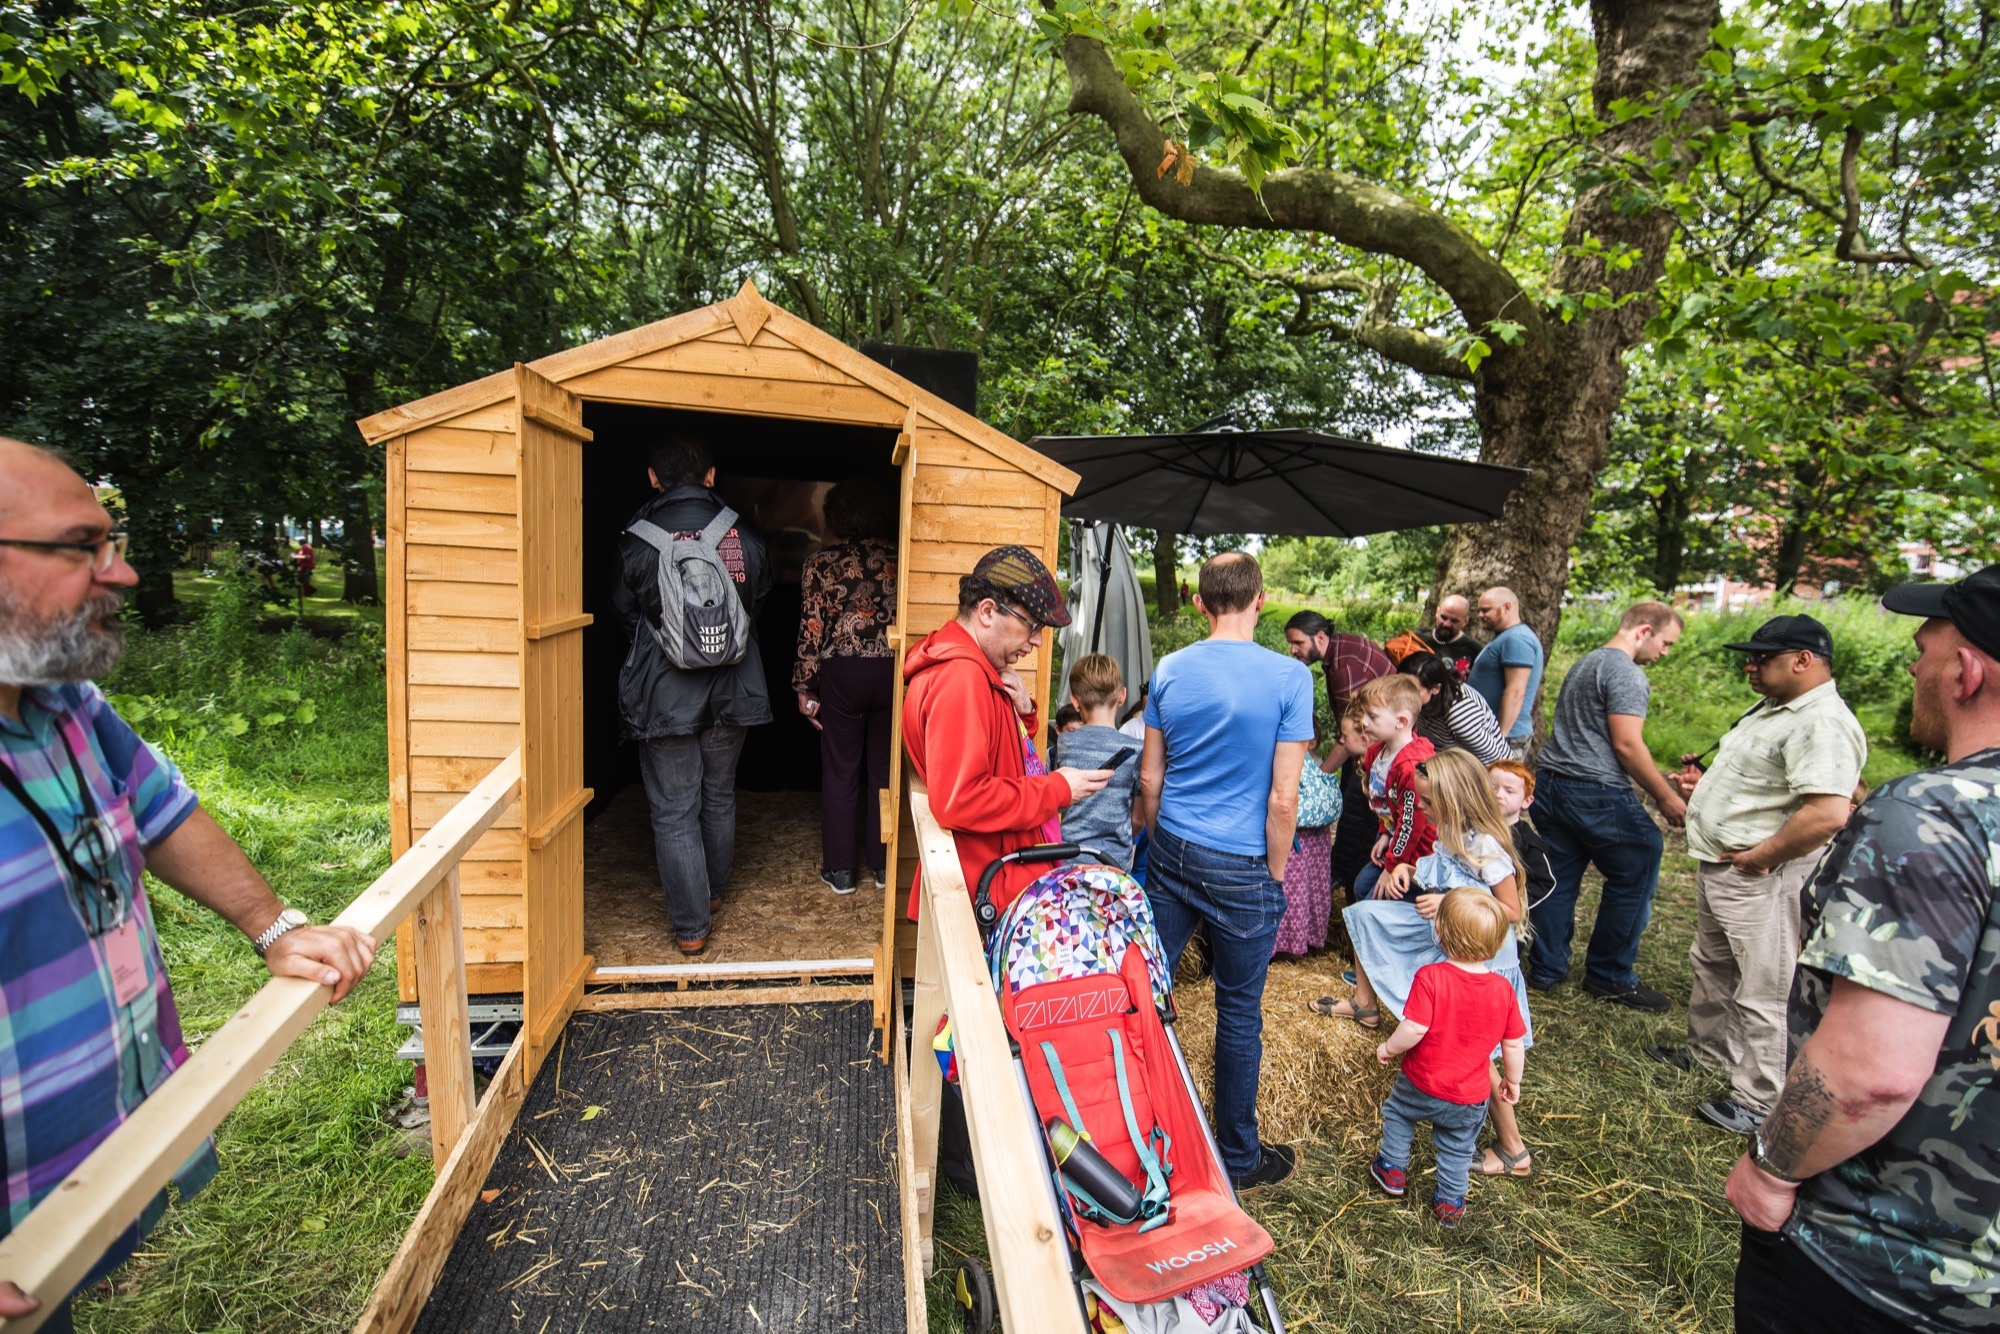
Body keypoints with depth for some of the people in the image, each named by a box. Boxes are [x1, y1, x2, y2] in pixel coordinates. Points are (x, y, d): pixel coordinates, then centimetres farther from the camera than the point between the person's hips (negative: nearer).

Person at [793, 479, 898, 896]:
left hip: (842, 673, -2)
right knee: (884, 769, 12)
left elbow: (812, 629, -6)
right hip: (891, 670, 2)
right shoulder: (899, 560, 2)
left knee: (840, 771, 9)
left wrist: (805, 688, 1)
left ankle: (840, 869, 17)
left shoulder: (820, 563, -2)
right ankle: (883, 865, 22)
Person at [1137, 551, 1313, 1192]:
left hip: (1172, 852, 4)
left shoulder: (1169, 670, -1)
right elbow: (1283, 798, -13)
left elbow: (1150, 778, 4)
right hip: (1241, 868, -3)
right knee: (1239, 1011, 11)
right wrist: (1275, 875, 0)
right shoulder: (1289, 677, -12)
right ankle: (1238, 1157, 30)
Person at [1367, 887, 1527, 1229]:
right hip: (1469, 1099, 3)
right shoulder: (1503, 989, -13)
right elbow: (1514, 1045, -4)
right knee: (1457, 1149, 24)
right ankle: (1450, 1202, 39)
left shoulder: (1429, 977, -28)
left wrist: (1388, 1049, -9)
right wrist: (1513, 1081, 14)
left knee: (1398, 1114, 27)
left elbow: (1414, 1029, -29)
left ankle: (1393, 1170, 40)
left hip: (1420, 1085, -3)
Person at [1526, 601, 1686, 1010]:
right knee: (1635, 874, 5)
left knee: (1558, 879, 12)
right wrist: (1666, 796, -6)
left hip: (1550, 783, 9)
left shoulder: (1585, 663, 20)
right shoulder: (1626, 673, -11)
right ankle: (1610, 976, 14)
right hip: (1596, 793, -9)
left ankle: (1545, 968, 18)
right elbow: (1627, 745, -17)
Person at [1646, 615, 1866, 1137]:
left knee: (1764, 990, 2)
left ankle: (1759, 1100, 16)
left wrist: (1757, 858, -24)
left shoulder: (1822, 723, -22)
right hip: (1717, 867, 11)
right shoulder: (1770, 709, 11)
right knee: (1713, 967, 25)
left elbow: (1827, 814, -33)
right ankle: (1709, 1052, 43)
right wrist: (1705, 783, 8)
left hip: (1760, 878, -11)